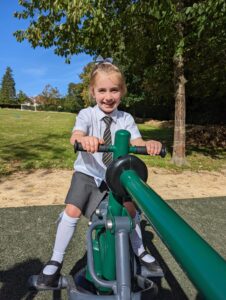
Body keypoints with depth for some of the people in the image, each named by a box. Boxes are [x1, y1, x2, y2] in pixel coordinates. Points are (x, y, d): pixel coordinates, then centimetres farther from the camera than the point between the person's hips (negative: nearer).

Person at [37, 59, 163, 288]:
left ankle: (140, 252, 20)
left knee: (131, 207, -9)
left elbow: (137, 143, -19)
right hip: (88, 173, -1)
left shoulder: (126, 118, -6)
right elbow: (74, 136, -33)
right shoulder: (86, 114, -13)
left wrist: (150, 144, -43)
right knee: (72, 210, -15)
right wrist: (84, 138, -57)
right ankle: (55, 261, 9)